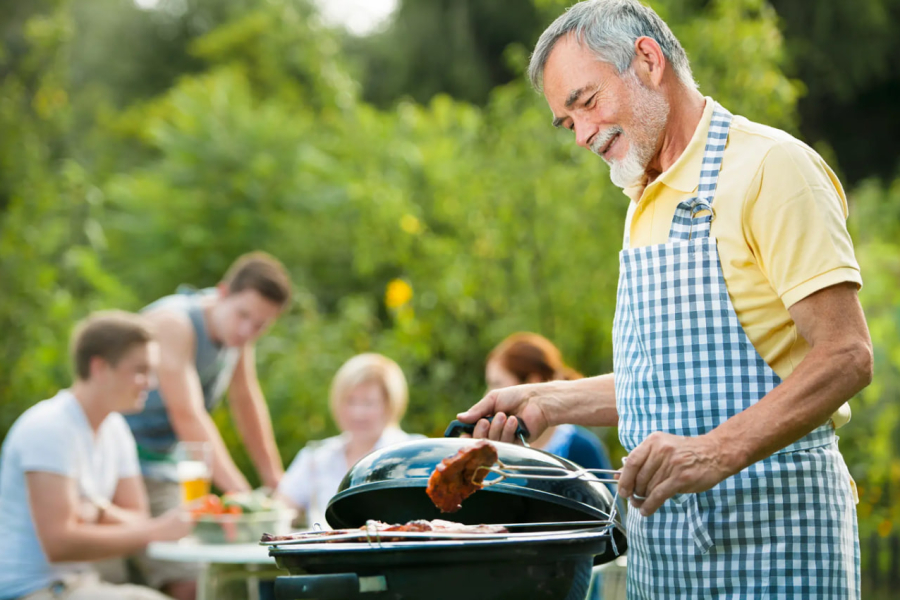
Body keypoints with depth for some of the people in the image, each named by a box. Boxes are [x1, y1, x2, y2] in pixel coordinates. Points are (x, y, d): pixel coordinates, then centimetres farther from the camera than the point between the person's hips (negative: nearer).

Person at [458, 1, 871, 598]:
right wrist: (548, 403, 13)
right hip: (662, 537, 8)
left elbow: (846, 356, -17)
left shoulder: (771, 166, -9)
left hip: (770, 533, -8)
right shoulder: (647, 203, 18)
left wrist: (716, 452, -26)